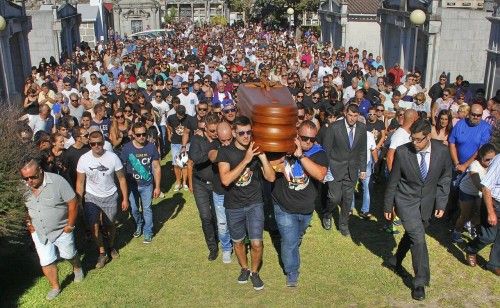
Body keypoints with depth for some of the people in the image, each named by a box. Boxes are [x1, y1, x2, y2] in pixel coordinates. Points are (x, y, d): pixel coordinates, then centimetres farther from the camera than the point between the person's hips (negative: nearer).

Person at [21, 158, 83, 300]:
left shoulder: (57, 181, -25)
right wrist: (29, 223, 1)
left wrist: (70, 226, -16)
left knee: (69, 255, 18)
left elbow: (73, 203, -20)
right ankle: (55, 287, 31)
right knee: (46, 263, 8)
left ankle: (77, 268, 50)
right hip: (39, 232, 4)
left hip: (61, 231, -3)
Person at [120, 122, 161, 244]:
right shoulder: (127, 148, -12)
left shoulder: (151, 147, -12)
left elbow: (157, 168, -6)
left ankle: (148, 232, 26)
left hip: (147, 185, -1)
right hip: (131, 185, 1)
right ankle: (139, 225, 44)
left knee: (147, 209, 8)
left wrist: (157, 187, -5)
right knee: (134, 209, 15)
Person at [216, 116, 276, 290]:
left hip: (255, 204, 0)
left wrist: (262, 155, -23)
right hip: (233, 206, 0)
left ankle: (255, 272, 23)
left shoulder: (256, 150, -6)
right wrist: (246, 160, -29)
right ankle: (244, 268, 44)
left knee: (256, 243, -5)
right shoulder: (225, 152, -12)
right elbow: (225, 180, -25)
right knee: (238, 241, 17)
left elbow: (271, 177, -10)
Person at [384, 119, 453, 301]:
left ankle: (395, 261, 44)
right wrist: (388, 206, -1)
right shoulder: (402, 152, -19)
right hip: (406, 200, -3)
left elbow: (445, 179, 1)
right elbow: (393, 181, -7)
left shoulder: (442, 151, -13)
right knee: (418, 237, -11)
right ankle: (420, 282, 3)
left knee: (411, 234, 18)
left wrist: (441, 204, -3)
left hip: (427, 202, 3)